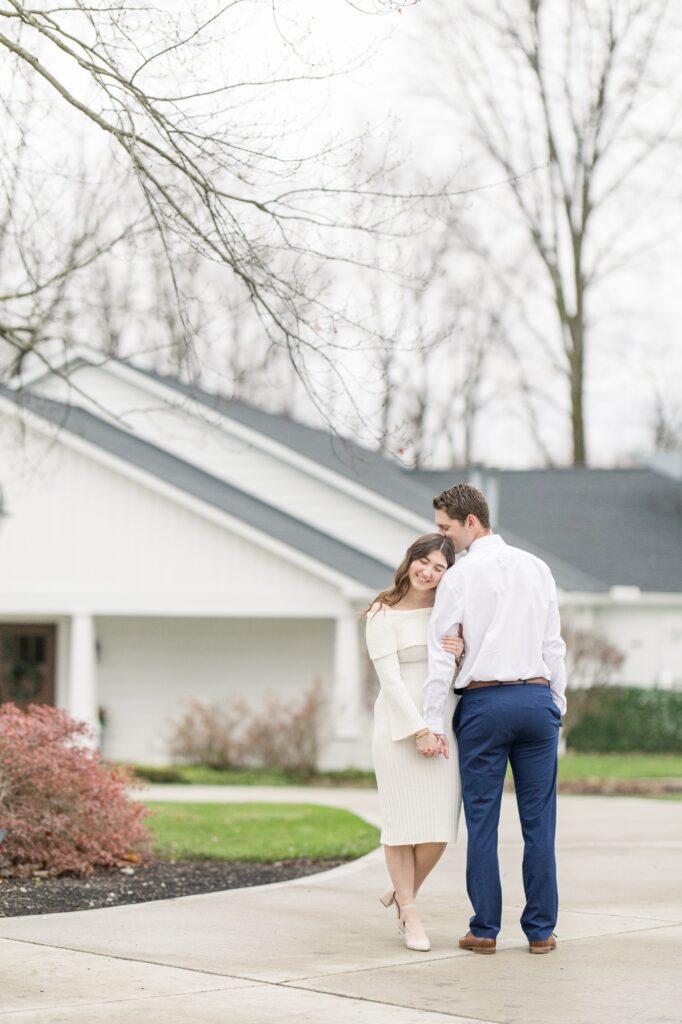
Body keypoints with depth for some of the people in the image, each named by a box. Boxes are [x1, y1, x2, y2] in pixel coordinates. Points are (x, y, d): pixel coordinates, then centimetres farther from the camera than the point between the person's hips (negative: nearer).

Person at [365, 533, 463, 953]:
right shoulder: (384, 616, -1)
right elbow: (390, 679, -8)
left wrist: (460, 653, -10)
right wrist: (419, 730, -15)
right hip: (400, 727, -4)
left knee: (439, 826, -1)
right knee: (403, 821, -1)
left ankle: (403, 893, 24)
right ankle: (410, 915, 10)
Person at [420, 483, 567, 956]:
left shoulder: (459, 577, -3)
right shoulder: (536, 568, 8)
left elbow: (441, 655, -4)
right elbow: (553, 645, 10)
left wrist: (436, 725, -1)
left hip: (482, 703, -3)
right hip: (536, 696, 3)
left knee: (482, 819, 3)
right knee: (539, 819, 5)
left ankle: (485, 929, 4)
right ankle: (540, 929, 7)